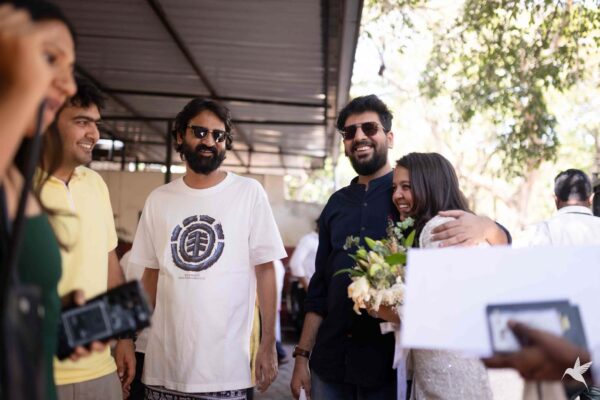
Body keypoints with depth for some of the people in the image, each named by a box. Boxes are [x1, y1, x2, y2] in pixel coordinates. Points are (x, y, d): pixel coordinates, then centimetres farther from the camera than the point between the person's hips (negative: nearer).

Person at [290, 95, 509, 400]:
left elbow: (501, 241, -6)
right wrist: (302, 354, 8)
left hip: (392, 363, -3)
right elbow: (320, 285, 12)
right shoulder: (336, 204, 8)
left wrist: (484, 226, -29)